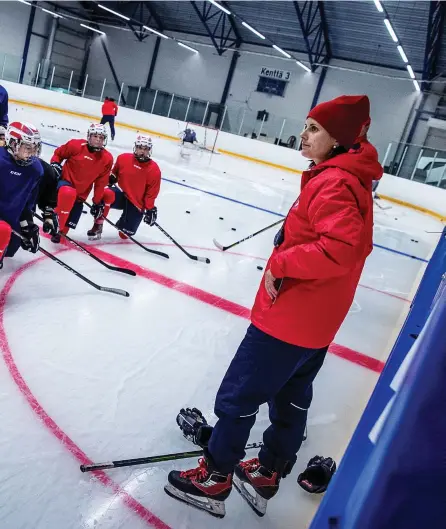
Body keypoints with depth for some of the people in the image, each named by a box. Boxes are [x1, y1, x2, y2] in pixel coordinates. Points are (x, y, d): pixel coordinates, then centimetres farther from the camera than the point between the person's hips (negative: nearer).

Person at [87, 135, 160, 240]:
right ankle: (97, 226, -17)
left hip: (136, 204, -1)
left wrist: (150, 209, -9)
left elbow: (152, 192, -6)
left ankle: (123, 223, 37)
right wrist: (111, 179, 1)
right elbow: (115, 172, 18)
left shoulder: (154, 169, -11)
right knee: (107, 194, -35)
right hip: (121, 195, 1)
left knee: (124, 234, -4)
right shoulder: (123, 158, -3)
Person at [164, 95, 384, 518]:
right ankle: (267, 476, 38)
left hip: (289, 317, -10)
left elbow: (341, 248, -34)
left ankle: (213, 479, 23)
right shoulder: (351, 179, 10)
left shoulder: (332, 183, -20)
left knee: (238, 395, 5)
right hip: (318, 318, 10)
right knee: (291, 399, 20)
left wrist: (280, 263, -23)